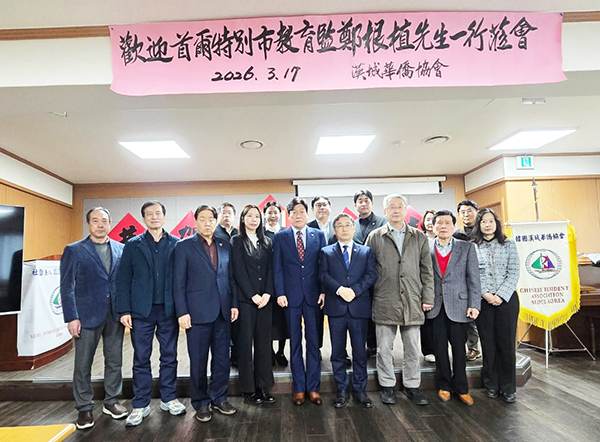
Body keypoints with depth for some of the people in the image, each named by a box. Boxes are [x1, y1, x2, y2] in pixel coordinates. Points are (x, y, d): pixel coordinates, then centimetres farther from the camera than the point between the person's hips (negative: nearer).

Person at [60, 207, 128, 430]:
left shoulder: (121, 249, 6)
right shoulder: (74, 250, -1)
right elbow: (67, 287, -4)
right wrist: (71, 317, -10)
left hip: (115, 314, 3)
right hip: (87, 314, -2)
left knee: (114, 361, 11)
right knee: (83, 364, 8)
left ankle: (111, 402, 28)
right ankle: (84, 408, 24)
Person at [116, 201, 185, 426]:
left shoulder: (176, 244, 2)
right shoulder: (133, 245, 3)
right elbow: (123, 279, 1)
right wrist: (124, 310, -5)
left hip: (169, 309, 1)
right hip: (141, 310, 0)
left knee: (169, 356, 11)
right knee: (141, 359, 8)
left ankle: (168, 399, 26)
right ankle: (140, 405, 21)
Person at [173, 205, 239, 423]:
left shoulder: (225, 245, 9)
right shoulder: (184, 246, -1)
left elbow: (231, 277, 11)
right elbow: (179, 282, -4)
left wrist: (234, 304, 5)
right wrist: (182, 312, -10)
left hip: (223, 312, 4)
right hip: (198, 312, -3)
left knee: (222, 359, 12)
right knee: (198, 362, 8)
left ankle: (219, 398, 29)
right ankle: (201, 403, 26)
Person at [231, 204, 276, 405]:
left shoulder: (266, 242, 13)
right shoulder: (237, 241, 2)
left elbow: (270, 269, 6)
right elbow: (239, 270, -6)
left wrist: (268, 293, -7)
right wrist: (253, 295, -12)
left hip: (265, 298, 4)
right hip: (245, 298, -3)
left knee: (264, 342, 7)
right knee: (246, 342, 3)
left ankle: (263, 386, 16)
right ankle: (248, 387, 14)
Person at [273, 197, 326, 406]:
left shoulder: (319, 235, 4)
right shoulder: (280, 237, 3)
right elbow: (277, 268, 1)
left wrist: (324, 291, -5)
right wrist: (280, 293, -7)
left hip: (313, 295, 1)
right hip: (291, 295, 0)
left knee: (314, 341, 7)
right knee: (295, 342, 9)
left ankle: (313, 387, 20)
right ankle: (299, 388, 21)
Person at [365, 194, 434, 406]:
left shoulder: (419, 237, 8)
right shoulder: (375, 237, 3)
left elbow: (426, 270, 8)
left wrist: (427, 297, 2)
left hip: (412, 301, 2)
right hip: (384, 302, -1)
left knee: (412, 348, 11)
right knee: (384, 348, 7)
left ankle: (412, 386, 27)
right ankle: (387, 386, 23)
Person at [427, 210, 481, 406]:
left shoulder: (467, 248, 4)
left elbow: (473, 278, 1)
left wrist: (474, 305, -5)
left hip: (458, 306, 0)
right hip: (435, 306, 0)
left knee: (459, 348, 8)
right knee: (440, 348, 9)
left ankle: (461, 388, 25)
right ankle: (444, 385, 26)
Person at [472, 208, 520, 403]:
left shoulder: (509, 244, 5)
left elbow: (514, 273, 0)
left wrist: (501, 295, -9)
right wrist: (485, 294, -12)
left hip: (507, 298, 0)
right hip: (483, 300, 0)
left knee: (507, 342, 3)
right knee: (488, 343, 6)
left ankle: (508, 387, 17)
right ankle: (491, 384, 20)